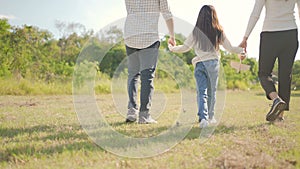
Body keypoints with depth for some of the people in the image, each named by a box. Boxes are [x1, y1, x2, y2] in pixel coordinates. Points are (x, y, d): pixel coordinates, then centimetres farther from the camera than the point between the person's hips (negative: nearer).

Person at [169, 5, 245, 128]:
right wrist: (242, 50, 26)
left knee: (201, 92, -4)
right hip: (213, 63, 1)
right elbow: (229, 48, 7)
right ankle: (210, 117, 28)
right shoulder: (218, 32, 0)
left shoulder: (195, 32, 0)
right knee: (212, 92, 15)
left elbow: (185, 47, 6)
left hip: (199, 64, 0)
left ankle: (203, 117, -21)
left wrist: (172, 48, 24)